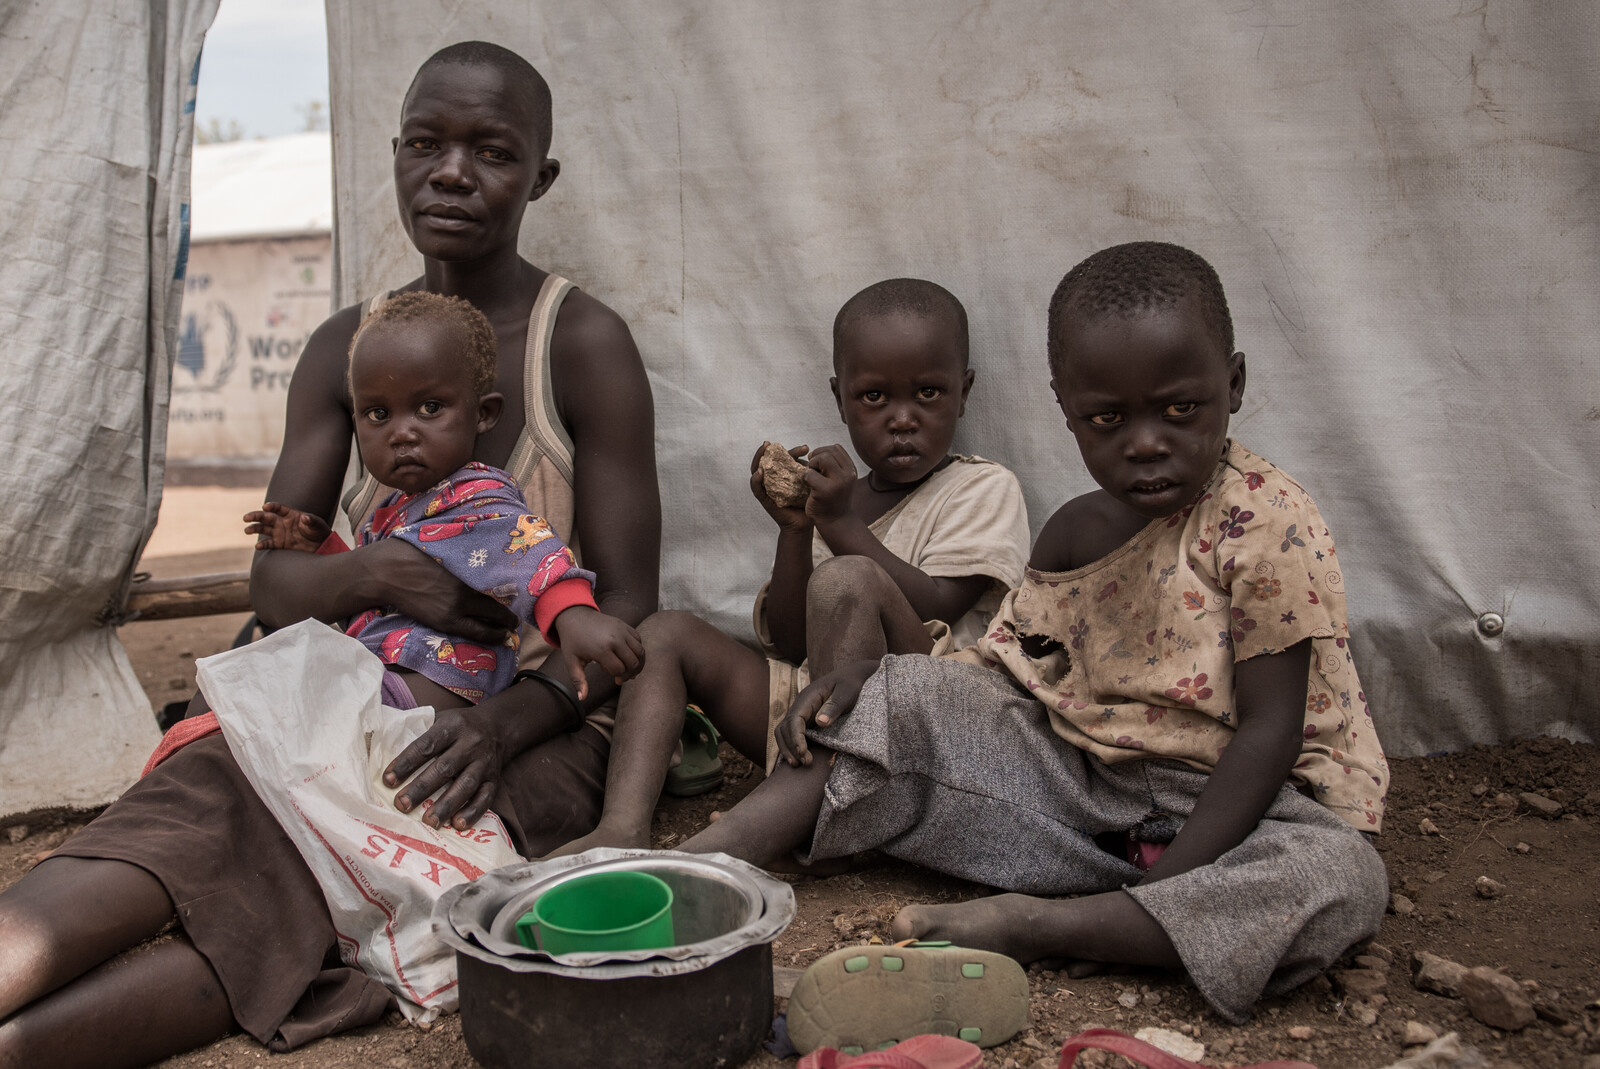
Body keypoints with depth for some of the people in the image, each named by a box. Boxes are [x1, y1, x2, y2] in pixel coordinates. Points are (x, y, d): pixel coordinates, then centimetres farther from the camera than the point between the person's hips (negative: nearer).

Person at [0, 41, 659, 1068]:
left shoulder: (584, 344, -6)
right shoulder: (346, 348, 9)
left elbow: (626, 610, -8)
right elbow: (274, 581, 6)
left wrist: (500, 723, -27)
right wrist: (381, 571, -19)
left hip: (534, 728, -3)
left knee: (289, 903, -32)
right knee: (193, 806, -29)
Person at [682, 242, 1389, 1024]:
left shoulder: (1268, 521, -17)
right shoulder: (1073, 533, 2)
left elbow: (1269, 728, -19)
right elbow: (1005, 664, 7)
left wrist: (1168, 886, -26)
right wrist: (868, 674, -10)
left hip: (1220, 801, -4)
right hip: (1081, 779, 5)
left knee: (1344, 880, -36)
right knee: (908, 699, -9)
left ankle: (1030, 924, -33)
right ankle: (694, 864, -12)